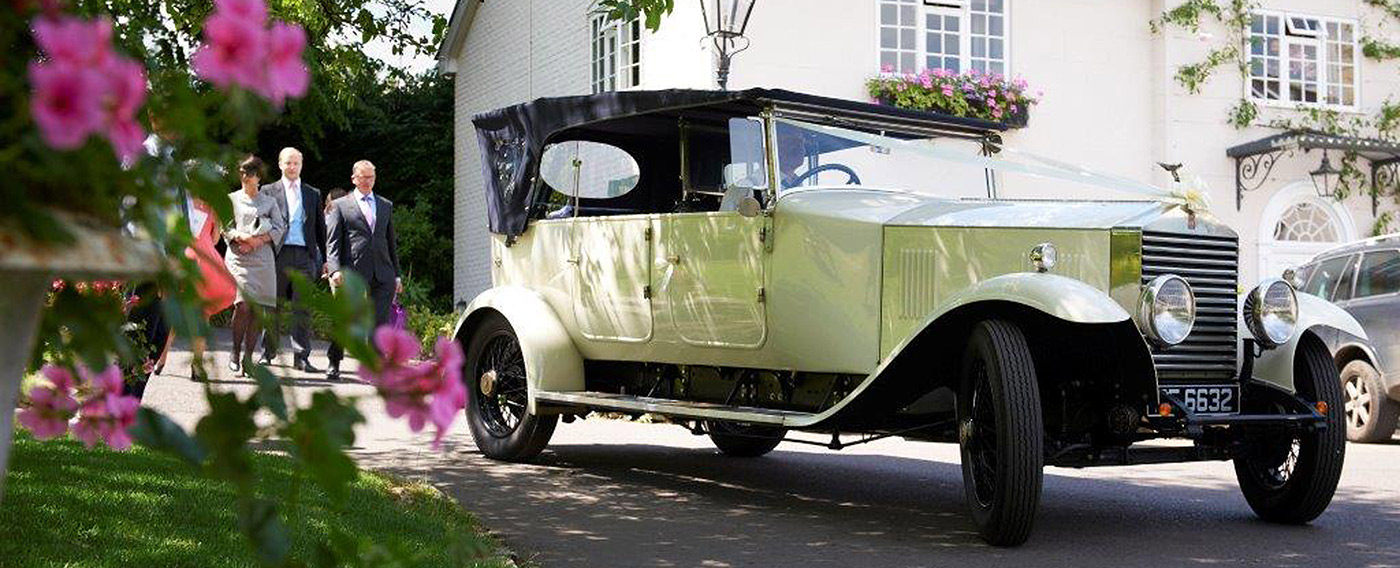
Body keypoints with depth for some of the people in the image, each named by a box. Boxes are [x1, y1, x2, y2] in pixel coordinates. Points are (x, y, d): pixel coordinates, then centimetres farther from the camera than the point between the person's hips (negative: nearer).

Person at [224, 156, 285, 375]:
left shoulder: (270, 201, 14)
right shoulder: (232, 199, 13)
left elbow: (280, 229, 8)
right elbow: (224, 227, 7)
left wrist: (259, 240, -6)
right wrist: (241, 237, -11)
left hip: (262, 257, 2)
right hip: (238, 256, -1)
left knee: (257, 309, -3)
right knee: (242, 305, -17)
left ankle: (248, 357, 2)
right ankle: (235, 351, 0)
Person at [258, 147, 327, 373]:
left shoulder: (313, 194, 16)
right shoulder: (268, 191, 10)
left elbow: (320, 227, 16)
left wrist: (325, 258, 12)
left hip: (304, 255, 1)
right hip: (278, 254, -1)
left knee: (302, 308, -3)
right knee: (273, 307, 5)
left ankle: (301, 357, -1)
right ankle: (268, 353, 16)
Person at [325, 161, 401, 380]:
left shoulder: (386, 205, 20)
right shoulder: (340, 205, 9)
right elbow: (332, 242, 2)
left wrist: (396, 274, 16)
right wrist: (335, 269, -13)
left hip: (383, 274, 3)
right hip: (353, 273, -2)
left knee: (380, 322, -6)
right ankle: (334, 363, 17)